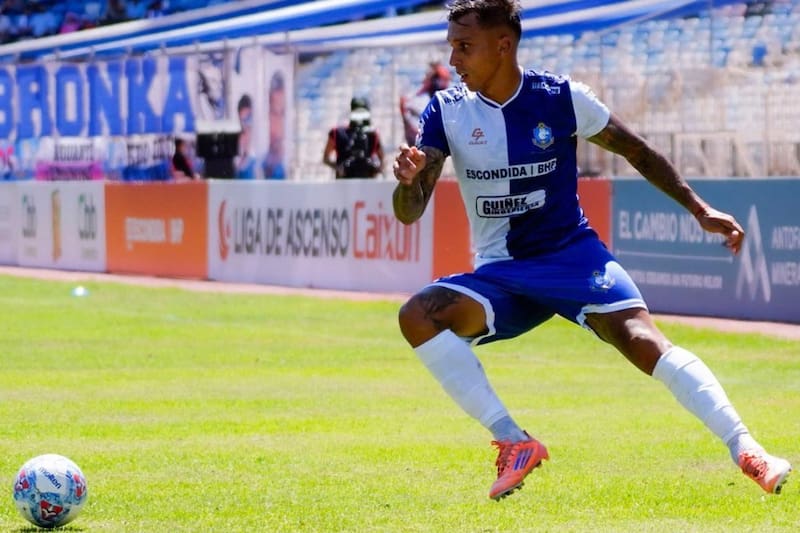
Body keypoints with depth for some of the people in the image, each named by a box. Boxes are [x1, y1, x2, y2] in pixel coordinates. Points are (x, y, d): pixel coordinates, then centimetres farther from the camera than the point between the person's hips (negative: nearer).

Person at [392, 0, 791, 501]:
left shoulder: (561, 97, -7)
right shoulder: (445, 111, -3)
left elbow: (636, 150, 6)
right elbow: (410, 213, -6)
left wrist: (700, 209, 1)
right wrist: (409, 179, -30)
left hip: (573, 254, -2)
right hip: (498, 275, 3)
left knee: (642, 338, -27)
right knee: (417, 315, -24)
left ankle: (746, 451, -26)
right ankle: (513, 441, -18)